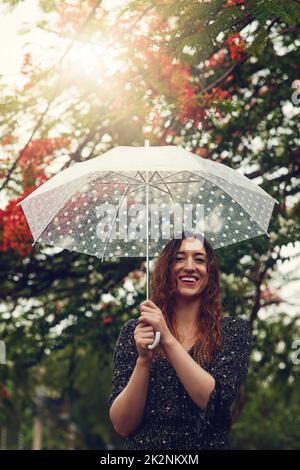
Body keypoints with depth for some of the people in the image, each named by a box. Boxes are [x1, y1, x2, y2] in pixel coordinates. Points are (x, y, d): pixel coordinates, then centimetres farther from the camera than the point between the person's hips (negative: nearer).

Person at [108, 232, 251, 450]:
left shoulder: (233, 330, 3)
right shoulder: (134, 331, 3)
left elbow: (216, 400, -11)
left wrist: (168, 339, -15)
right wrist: (144, 359, -16)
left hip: (209, 444, 0)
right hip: (144, 445, 0)